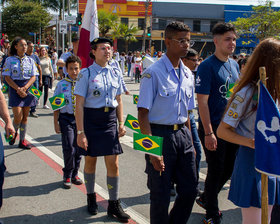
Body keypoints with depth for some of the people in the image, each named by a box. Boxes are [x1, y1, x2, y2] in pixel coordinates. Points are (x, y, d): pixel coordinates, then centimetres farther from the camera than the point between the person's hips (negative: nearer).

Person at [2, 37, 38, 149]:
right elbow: (7, 77, -3)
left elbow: (33, 76, 4)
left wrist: (25, 88, -12)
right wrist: (18, 89, -15)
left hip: (28, 89, 3)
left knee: (25, 116, 5)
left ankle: (22, 141, 14)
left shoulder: (30, 60, 9)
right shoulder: (10, 60, 1)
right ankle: (13, 133, 20)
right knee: (18, 117, -11)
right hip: (15, 88, -3)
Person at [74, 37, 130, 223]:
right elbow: (79, 104, -10)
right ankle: (91, 197, 35)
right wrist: (80, 132, -14)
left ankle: (114, 204, 16)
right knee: (90, 160, 12)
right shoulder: (86, 74, -8)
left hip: (110, 119, 3)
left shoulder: (115, 73, 6)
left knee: (113, 163, 1)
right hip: (91, 119, -3)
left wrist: (121, 123, 6)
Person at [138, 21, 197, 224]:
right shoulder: (153, 73, -12)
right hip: (160, 135, -6)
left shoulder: (188, 74, 9)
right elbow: (143, 114, -14)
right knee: (160, 195, 4)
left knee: (190, 189, 11)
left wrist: (190, 142, 13)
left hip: (182, 134, 6)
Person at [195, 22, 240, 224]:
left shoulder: (234, 64, 9)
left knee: (228, 169, 16)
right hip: (214, 127, -7)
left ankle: (205, 199, 38)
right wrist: (208, 132, -21)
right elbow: (202, 102, -17)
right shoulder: (207, 66, -14)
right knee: (216, 170, 2)